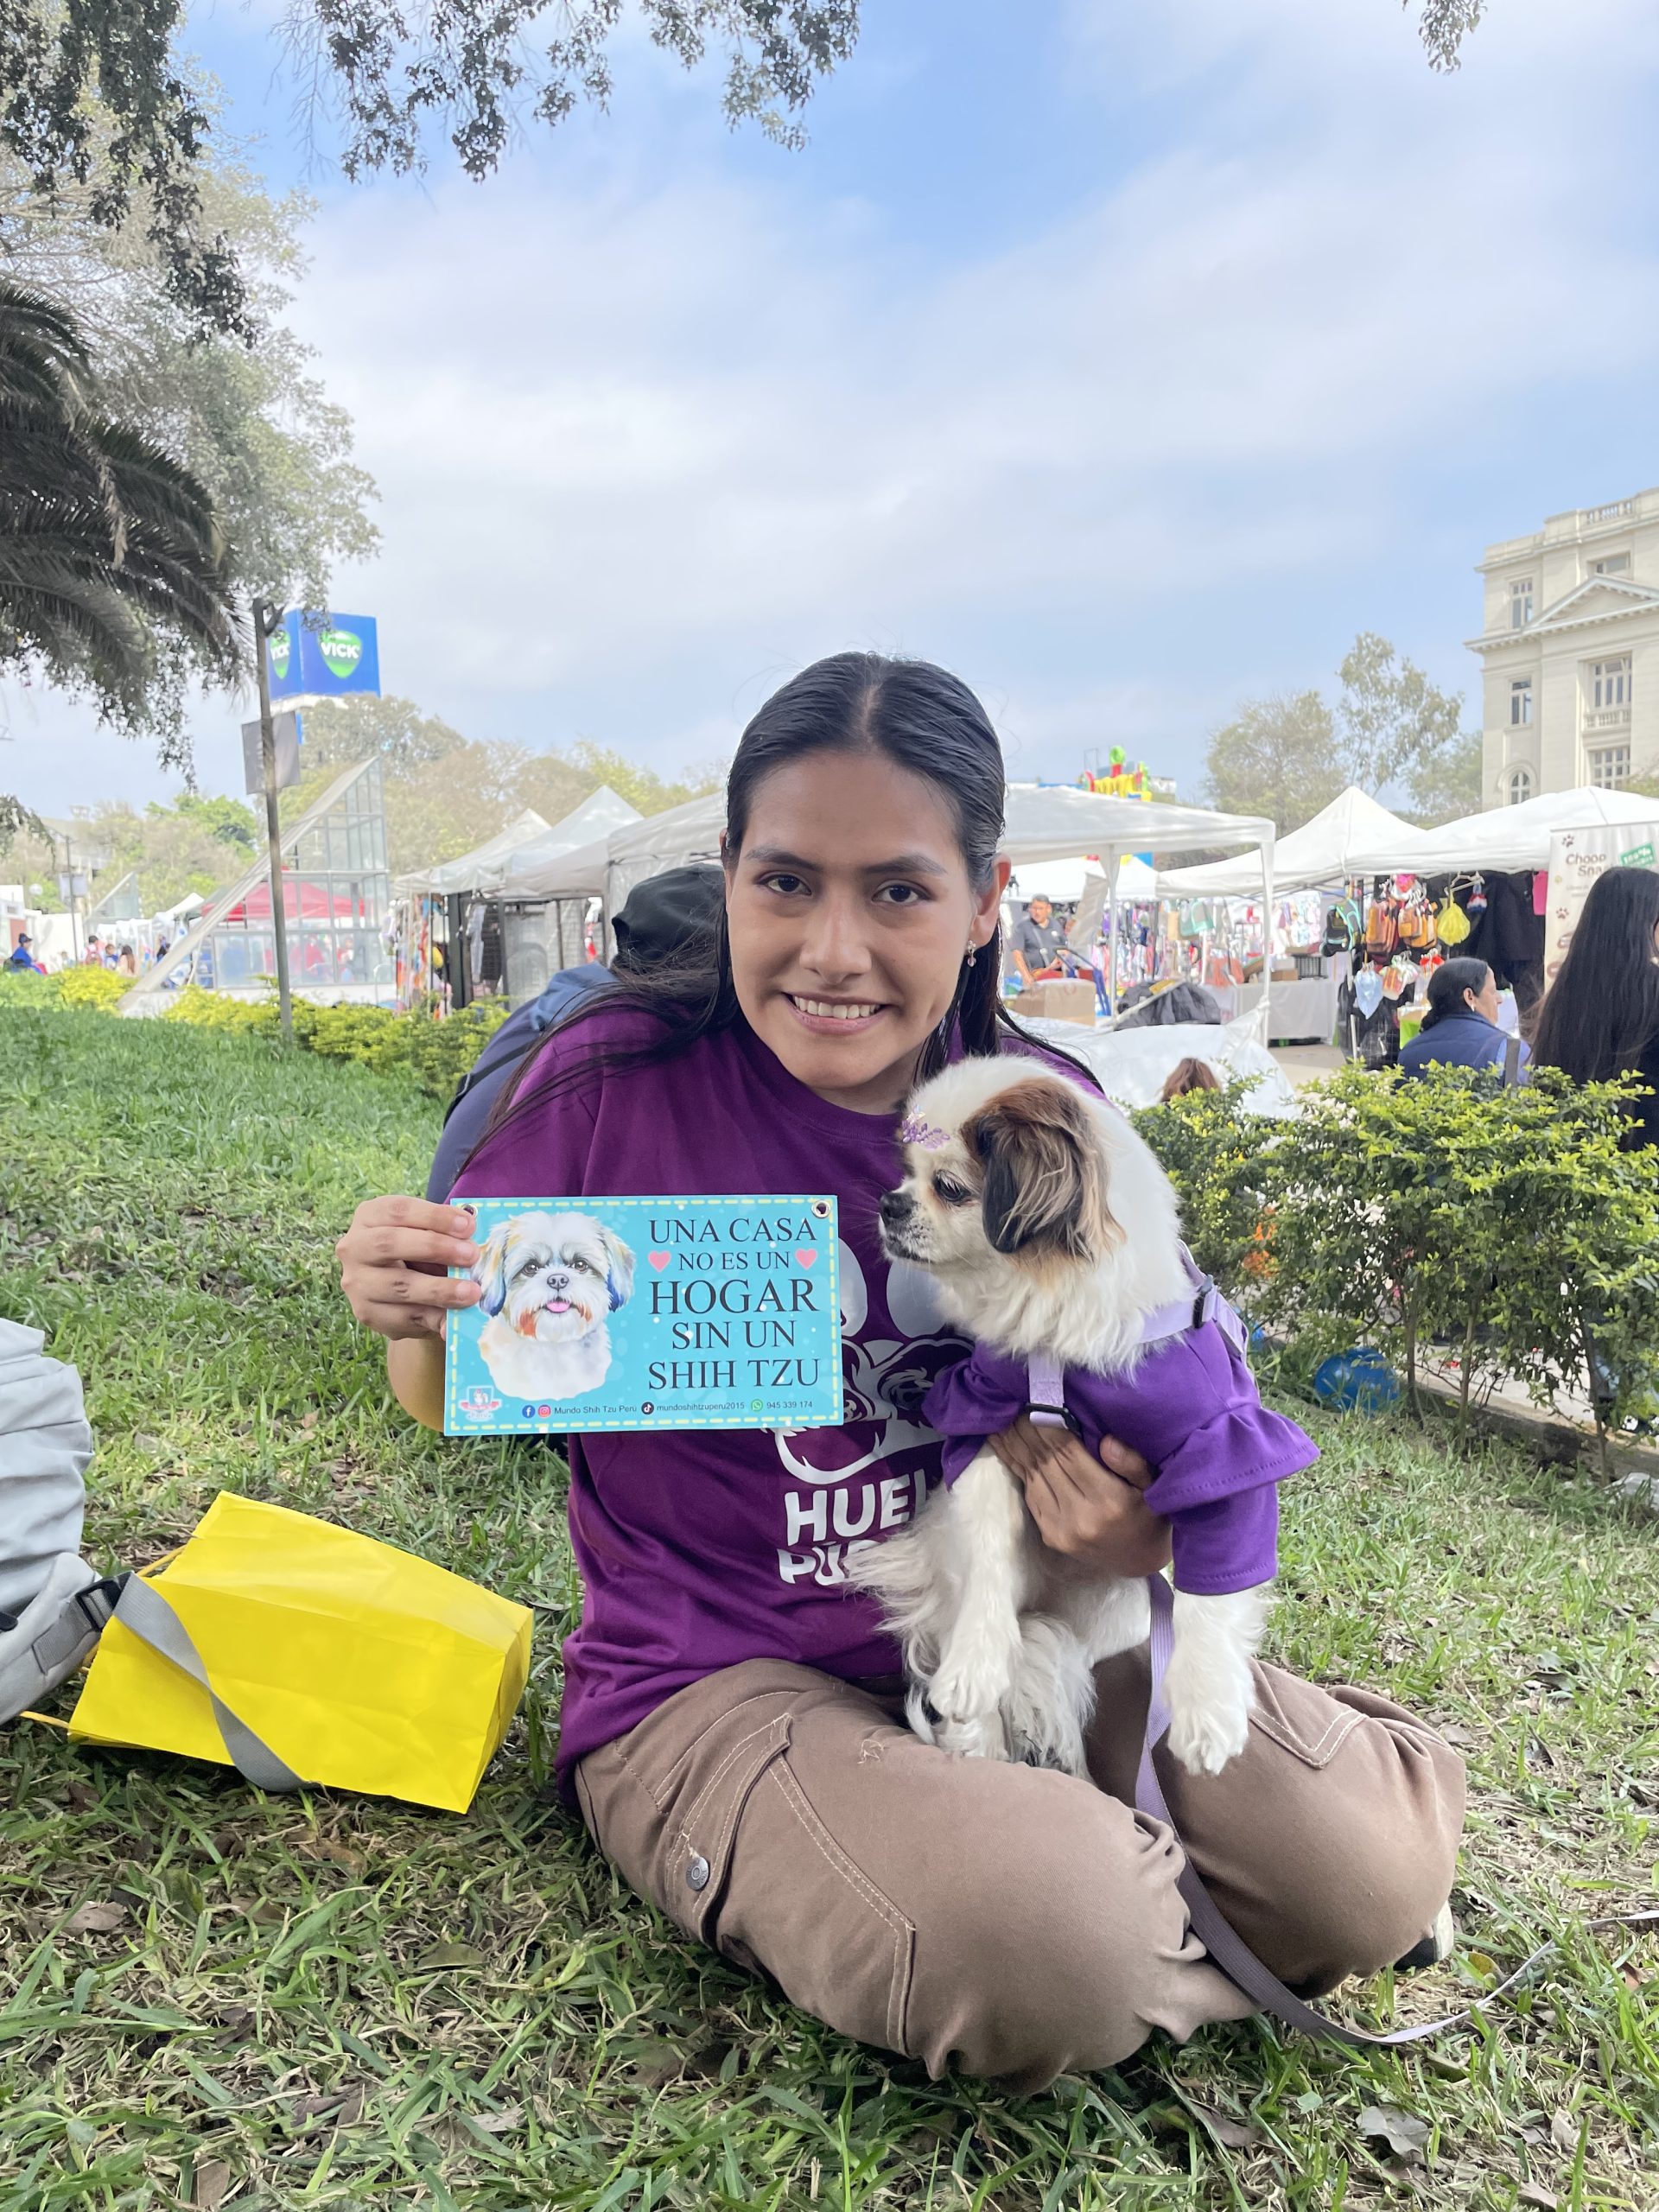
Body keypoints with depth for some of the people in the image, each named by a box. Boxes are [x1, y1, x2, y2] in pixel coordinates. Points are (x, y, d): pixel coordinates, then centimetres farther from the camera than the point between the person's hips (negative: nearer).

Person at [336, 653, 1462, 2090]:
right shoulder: (616, 1084, -15)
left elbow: (1138, 1412, 8)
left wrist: (1143, 1531, -15)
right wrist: (416, 1319, -25)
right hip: (718, 1676, -3)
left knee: (1369, 1876, -14)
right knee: (1043, 1947, -28)